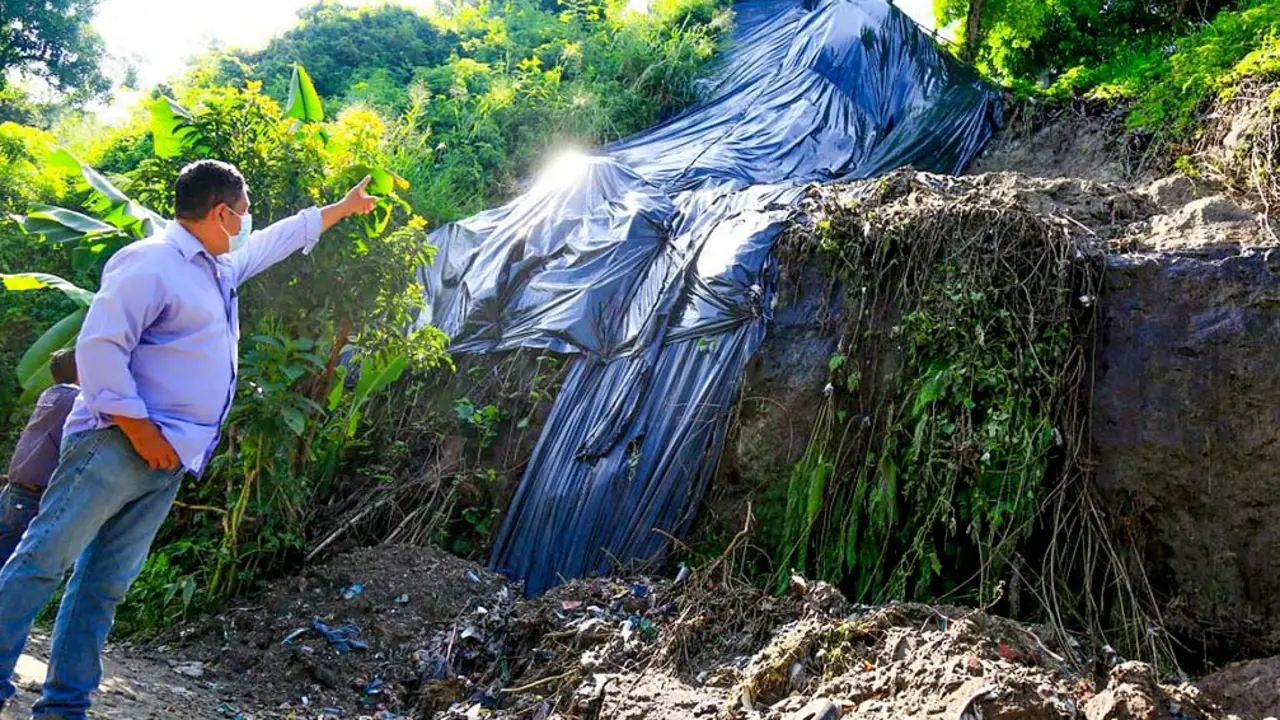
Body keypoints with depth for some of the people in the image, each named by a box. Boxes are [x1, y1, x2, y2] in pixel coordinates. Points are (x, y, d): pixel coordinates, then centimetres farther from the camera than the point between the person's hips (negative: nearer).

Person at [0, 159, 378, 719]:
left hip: (168, 461, 9)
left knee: (107, 582, 8)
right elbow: (99, 346, -16)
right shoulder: (150, 261, -9)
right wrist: (138, 428, -19)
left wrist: (343, 207, 44)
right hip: (118, 444, -9)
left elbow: (280, 238, 36)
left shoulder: (220, 268, 20)